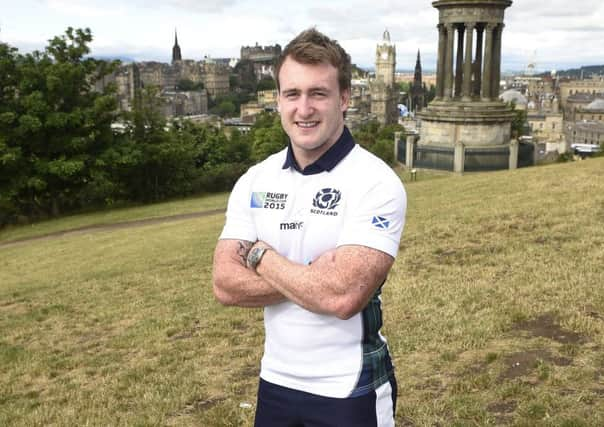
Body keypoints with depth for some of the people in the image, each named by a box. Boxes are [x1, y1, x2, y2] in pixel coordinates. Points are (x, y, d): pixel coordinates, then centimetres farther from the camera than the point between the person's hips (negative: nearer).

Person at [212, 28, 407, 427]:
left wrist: (259, 254, -14)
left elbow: (343, 296, -27)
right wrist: (315, 276, -19)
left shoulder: (376, 183, -17)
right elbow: (226, 284, -7)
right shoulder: (254, 181, -1)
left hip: (348, 391, -4)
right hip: (276, 381, 5)